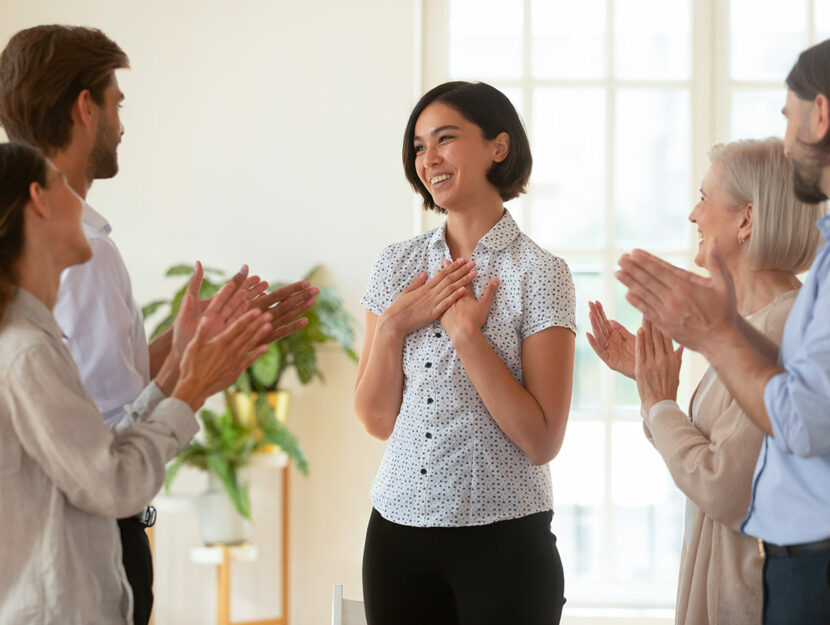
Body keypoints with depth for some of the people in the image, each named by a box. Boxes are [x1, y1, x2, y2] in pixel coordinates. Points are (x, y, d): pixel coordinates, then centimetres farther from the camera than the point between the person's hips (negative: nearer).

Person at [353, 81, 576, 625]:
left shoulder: (540, 274, -6)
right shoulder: (397, 265, 7)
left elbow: (541, 441, -12)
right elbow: (377, 420, 5)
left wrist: (465, 334, -16)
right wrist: (392, 326, -8)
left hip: (503, 539, -4)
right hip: (399, 532, 4)